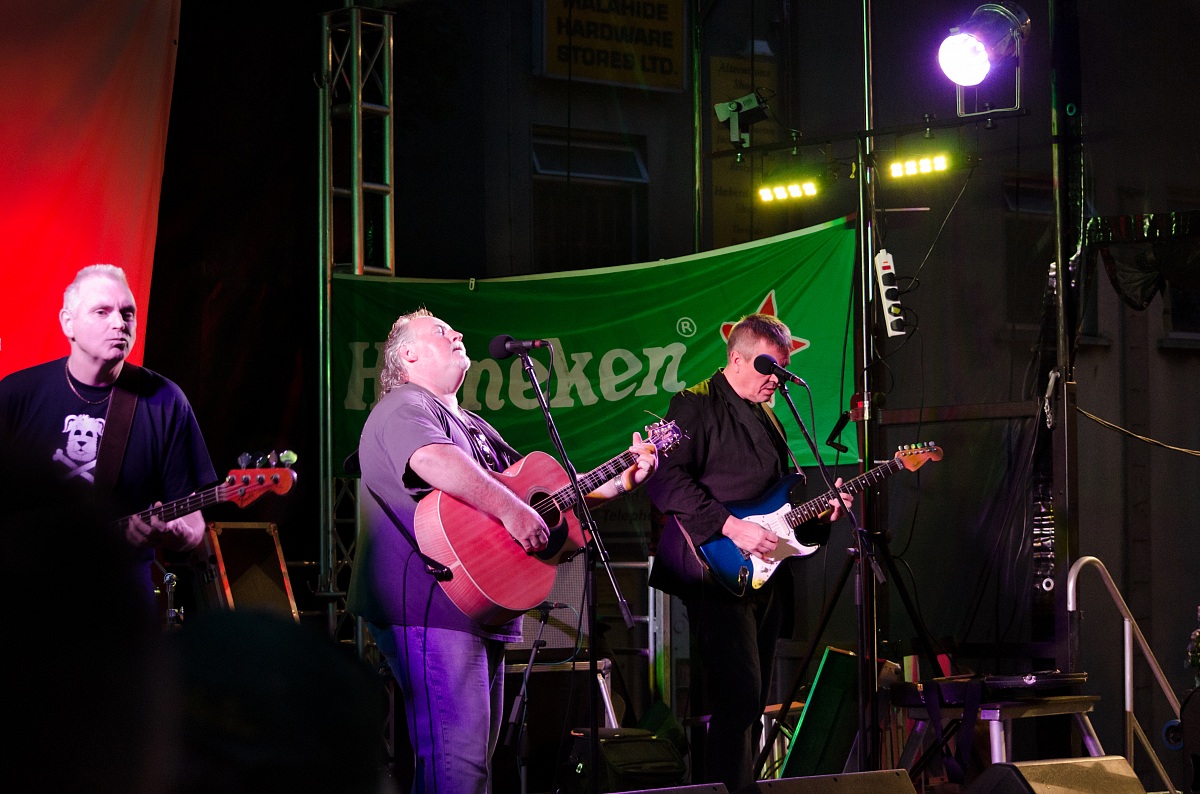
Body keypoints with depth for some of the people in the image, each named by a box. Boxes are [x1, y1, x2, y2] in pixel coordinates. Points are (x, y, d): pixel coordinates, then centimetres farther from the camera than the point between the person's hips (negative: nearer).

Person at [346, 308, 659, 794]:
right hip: (430, 607, -11)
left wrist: (620, 481, 16)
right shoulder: (405, 407, -7)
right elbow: (434, 461, -30)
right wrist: (510, 509, -37)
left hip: (482, 607, 11)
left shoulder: (474, 427, 26)